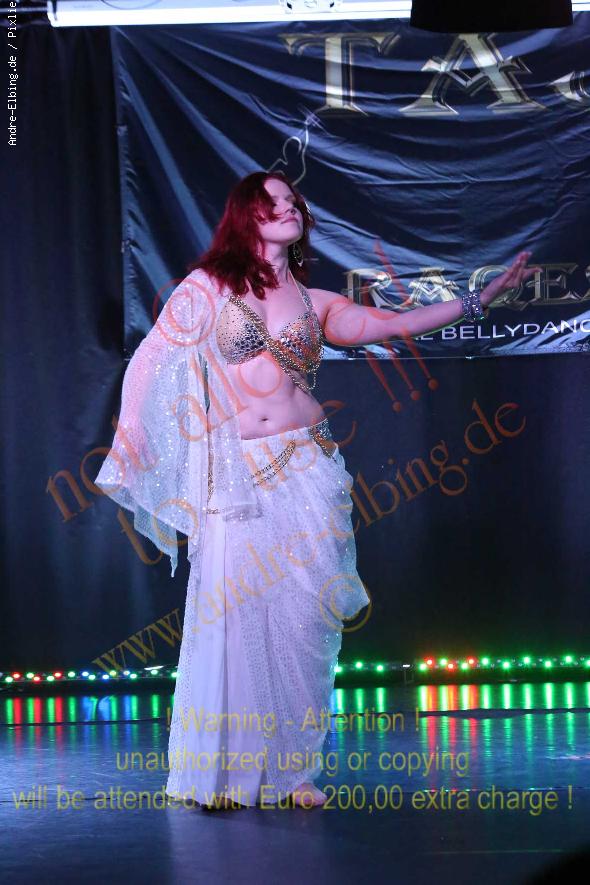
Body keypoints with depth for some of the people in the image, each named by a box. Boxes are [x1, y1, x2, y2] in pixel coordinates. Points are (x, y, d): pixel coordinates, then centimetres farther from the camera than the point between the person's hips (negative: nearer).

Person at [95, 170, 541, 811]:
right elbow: (149, 361, 4)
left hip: (307, 470, 2)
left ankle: (292, 768, 6)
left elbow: (400, 324, 6)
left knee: (302, 616, -3)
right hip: (235, 479, -2)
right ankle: (225, 770, 5)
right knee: (235, 616, -6)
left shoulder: (315, 302, 13)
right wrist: (130, 450, -3)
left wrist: (485, 296, 1)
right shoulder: (208, 287, 6)